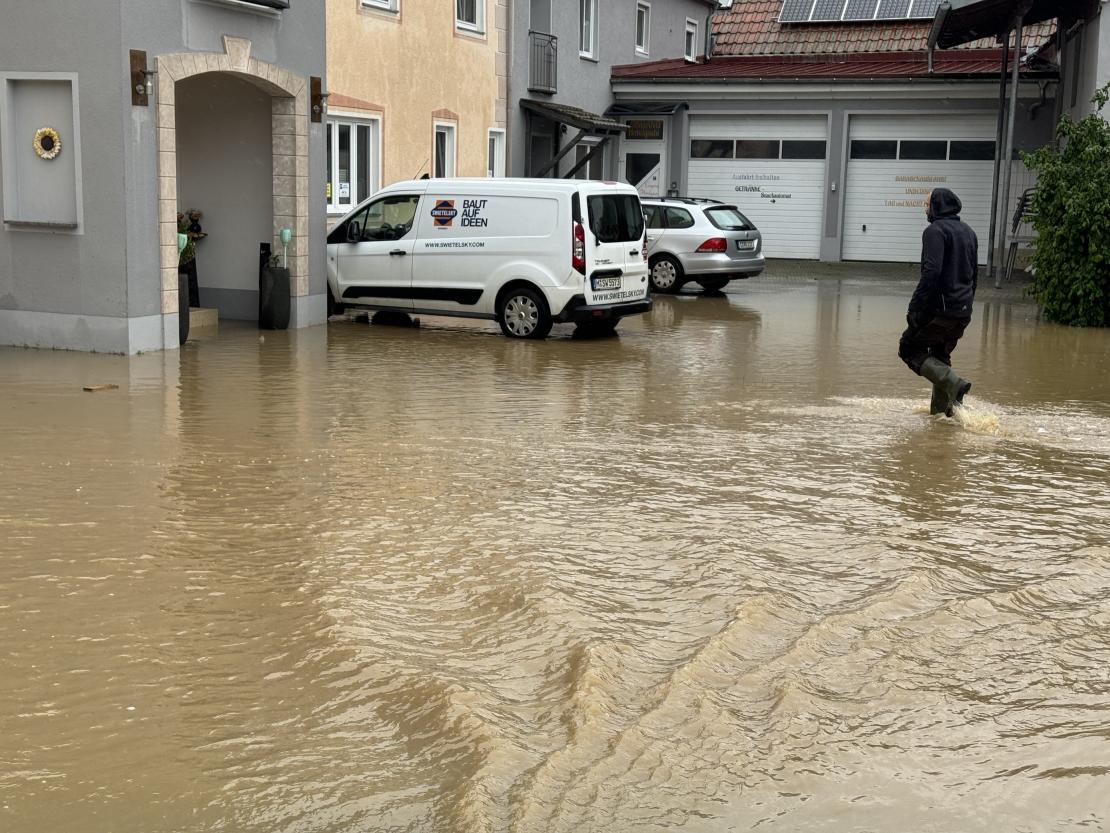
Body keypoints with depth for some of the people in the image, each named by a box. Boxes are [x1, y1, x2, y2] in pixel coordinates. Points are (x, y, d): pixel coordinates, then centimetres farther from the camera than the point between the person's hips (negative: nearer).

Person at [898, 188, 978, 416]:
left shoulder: (936, 230, -10)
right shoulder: (968, 232, 18)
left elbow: (931, 272, -22)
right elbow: (975, 274, 23)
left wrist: (914, 308, -20)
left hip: (940, 309, -8)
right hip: (963, 312, 8)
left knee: (909, 348, 2)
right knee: (940, 356, 20)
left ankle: (953, 382, -16)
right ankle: (941, 410, 16)